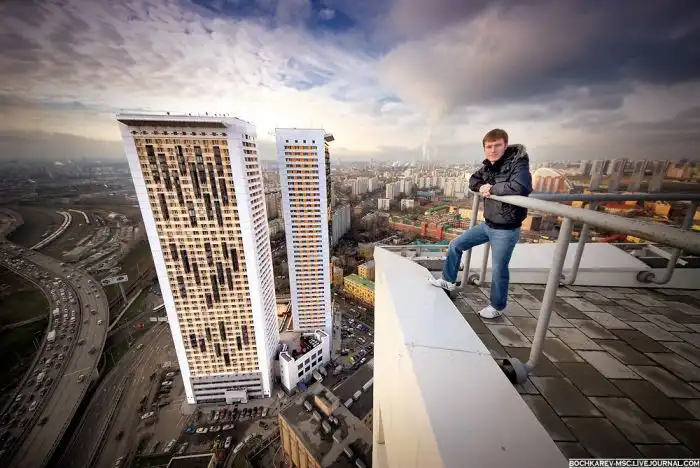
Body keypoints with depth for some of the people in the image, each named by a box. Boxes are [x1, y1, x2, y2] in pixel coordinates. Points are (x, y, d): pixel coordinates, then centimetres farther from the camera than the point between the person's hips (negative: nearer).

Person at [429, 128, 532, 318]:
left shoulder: (518, 163, -18)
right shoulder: (488, 166, 3)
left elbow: (520, 187, -36)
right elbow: (473, 181, 17)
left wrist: (491, 188, -22)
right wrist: (481, 187, -6)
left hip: (506, 230, -7)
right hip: (487, 225, 8)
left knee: (498, 270, 4)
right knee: (455, 245, 12)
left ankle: (496, 307, 28)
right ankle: (448, 281, 32)